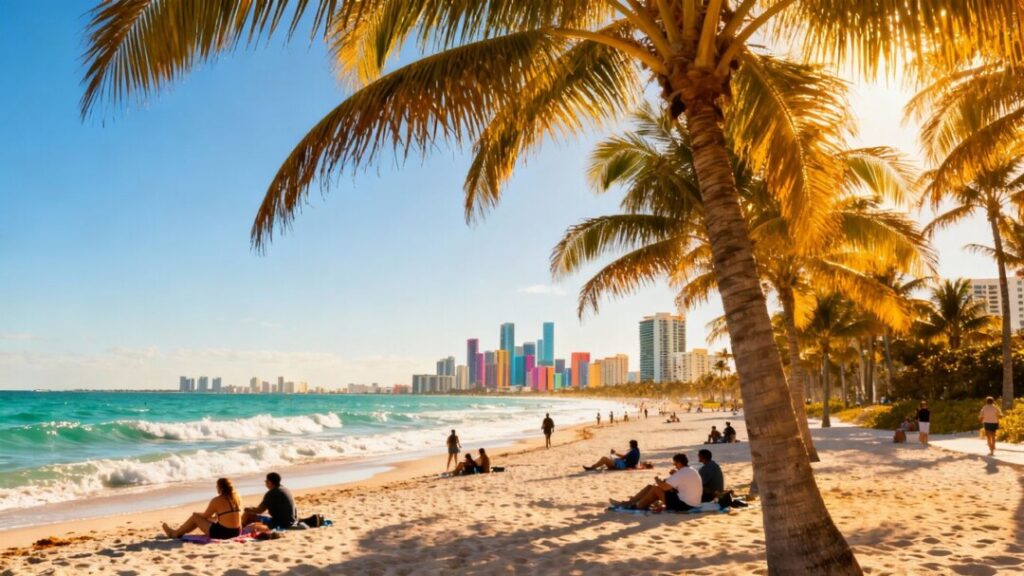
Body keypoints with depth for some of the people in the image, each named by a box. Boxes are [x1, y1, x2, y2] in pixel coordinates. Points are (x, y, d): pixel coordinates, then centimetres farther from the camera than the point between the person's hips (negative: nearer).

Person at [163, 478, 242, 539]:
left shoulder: (217, 500, -14)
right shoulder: (238, 498, 3)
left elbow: (205, 515, 1)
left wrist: (197, 514, 22)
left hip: (222, 533, -7)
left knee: (195, 516, 13)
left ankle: (176, 533, 32)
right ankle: (181, 532, 41)